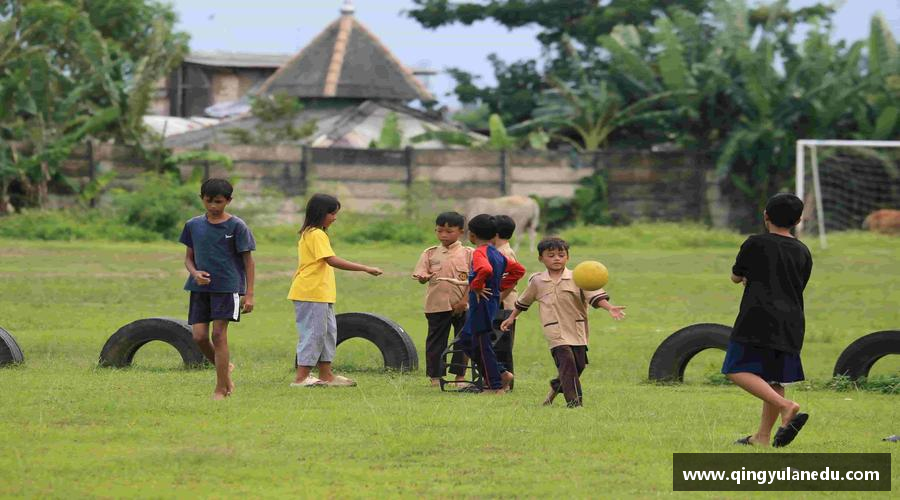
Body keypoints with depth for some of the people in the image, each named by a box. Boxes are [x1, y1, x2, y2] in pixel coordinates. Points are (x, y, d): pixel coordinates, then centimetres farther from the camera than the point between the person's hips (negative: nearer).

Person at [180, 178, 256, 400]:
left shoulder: (237, 226, -4)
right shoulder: (193, 225, 7)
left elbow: (248, 261, -1)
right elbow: (188, 257, 15)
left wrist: (249, 294, -5)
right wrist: (195, 273, -8)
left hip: (227, 286, -4)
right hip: (200, 287, 4)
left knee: (219, 334, -8)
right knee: (199, 336, -3)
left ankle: (221, 388, 0)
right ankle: (225, 367, 24)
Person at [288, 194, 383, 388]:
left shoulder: (309, 234, 18)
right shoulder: (317, 235, -15)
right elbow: (332, 260, -25)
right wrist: (365, 269, -26)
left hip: (321, 294, 10)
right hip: (312, 293, -10)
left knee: (328, 332, 11)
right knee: (313, 333, -7)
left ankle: (326, 375, 14)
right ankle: (301, 377, -5)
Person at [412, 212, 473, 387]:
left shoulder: (467, 254, 1)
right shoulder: (430, 253, 6)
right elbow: (421, 276, 0)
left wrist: (464, 301, -12)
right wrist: (424, 277, -25)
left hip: (462, 305, -1)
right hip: (437, 305, 1)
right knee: (435, 340, 4)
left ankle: (460, 374, 13)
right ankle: (435, 375, 11)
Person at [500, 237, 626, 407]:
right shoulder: (537, 281, 6)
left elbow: (595, 296, -11)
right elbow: (523, 302, 22)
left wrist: (609, 308, -26)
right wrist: (511, 318, 31)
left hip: (577, 331, 2)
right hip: (556, 333, -2)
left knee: (578, 365, 8)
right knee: (567, 362, -19)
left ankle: (556, 387, 35)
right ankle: (574, 400, -20)